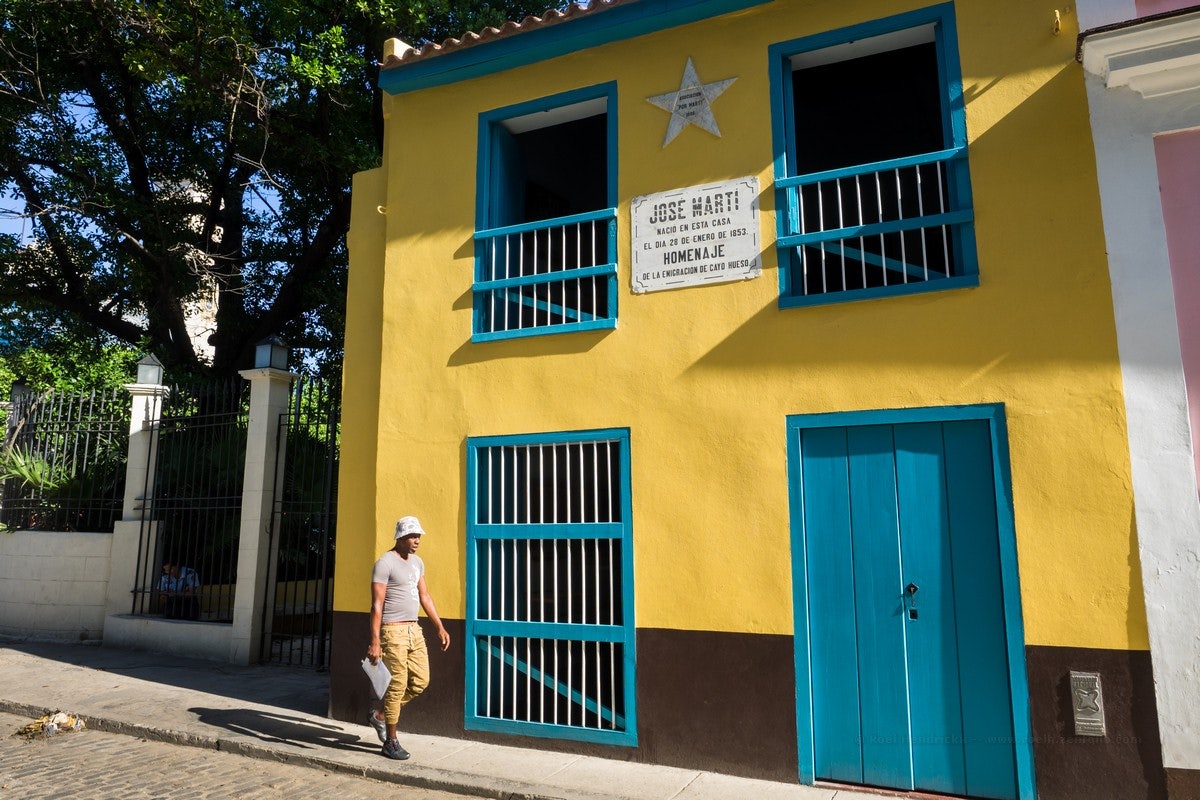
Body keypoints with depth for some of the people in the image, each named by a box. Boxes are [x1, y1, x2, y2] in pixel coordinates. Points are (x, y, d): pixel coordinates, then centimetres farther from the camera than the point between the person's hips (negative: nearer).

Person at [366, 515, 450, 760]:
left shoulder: (417, 562, 13)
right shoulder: (385, 563, -12)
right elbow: (377, 605, -16)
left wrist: (440, 627, 15)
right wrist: (375, 641, -21)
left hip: (414, 629, 8)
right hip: (393, 631, -8)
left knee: (421, 680, 8)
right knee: (397, 684, -2)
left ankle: (380, 715, 27)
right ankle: (390, 741, 12)